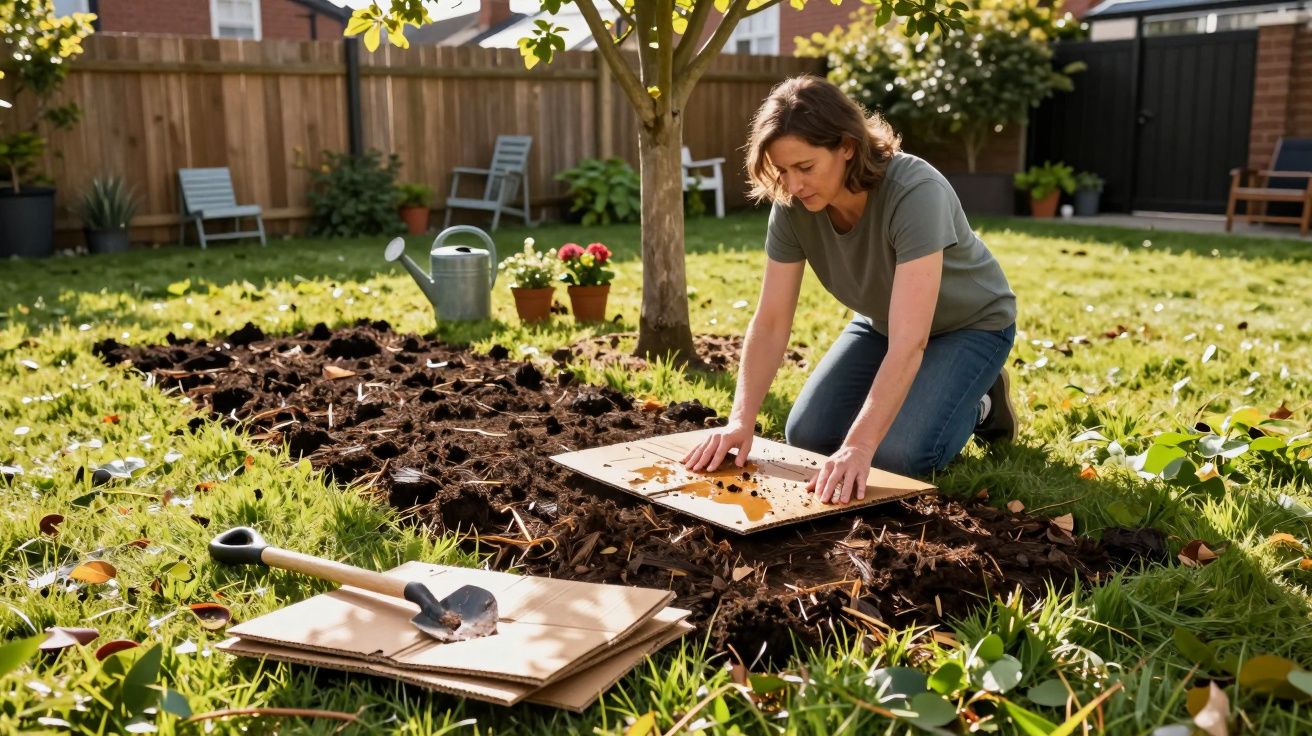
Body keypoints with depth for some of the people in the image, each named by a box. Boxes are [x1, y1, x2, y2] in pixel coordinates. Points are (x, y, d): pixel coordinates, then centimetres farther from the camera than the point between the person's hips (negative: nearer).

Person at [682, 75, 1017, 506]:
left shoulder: (915, 193, -38)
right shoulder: (792, 205, -23)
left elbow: (908, 344, -43)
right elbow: (771, 323, -18)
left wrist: (858, 447, -49)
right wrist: (741, 421, -29)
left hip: (968, 324, -5)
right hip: (882, 322, 5)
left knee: (899, 454, -23)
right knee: (807, 435, -6)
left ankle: (978, 404, 8)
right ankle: (895, 396, 19)